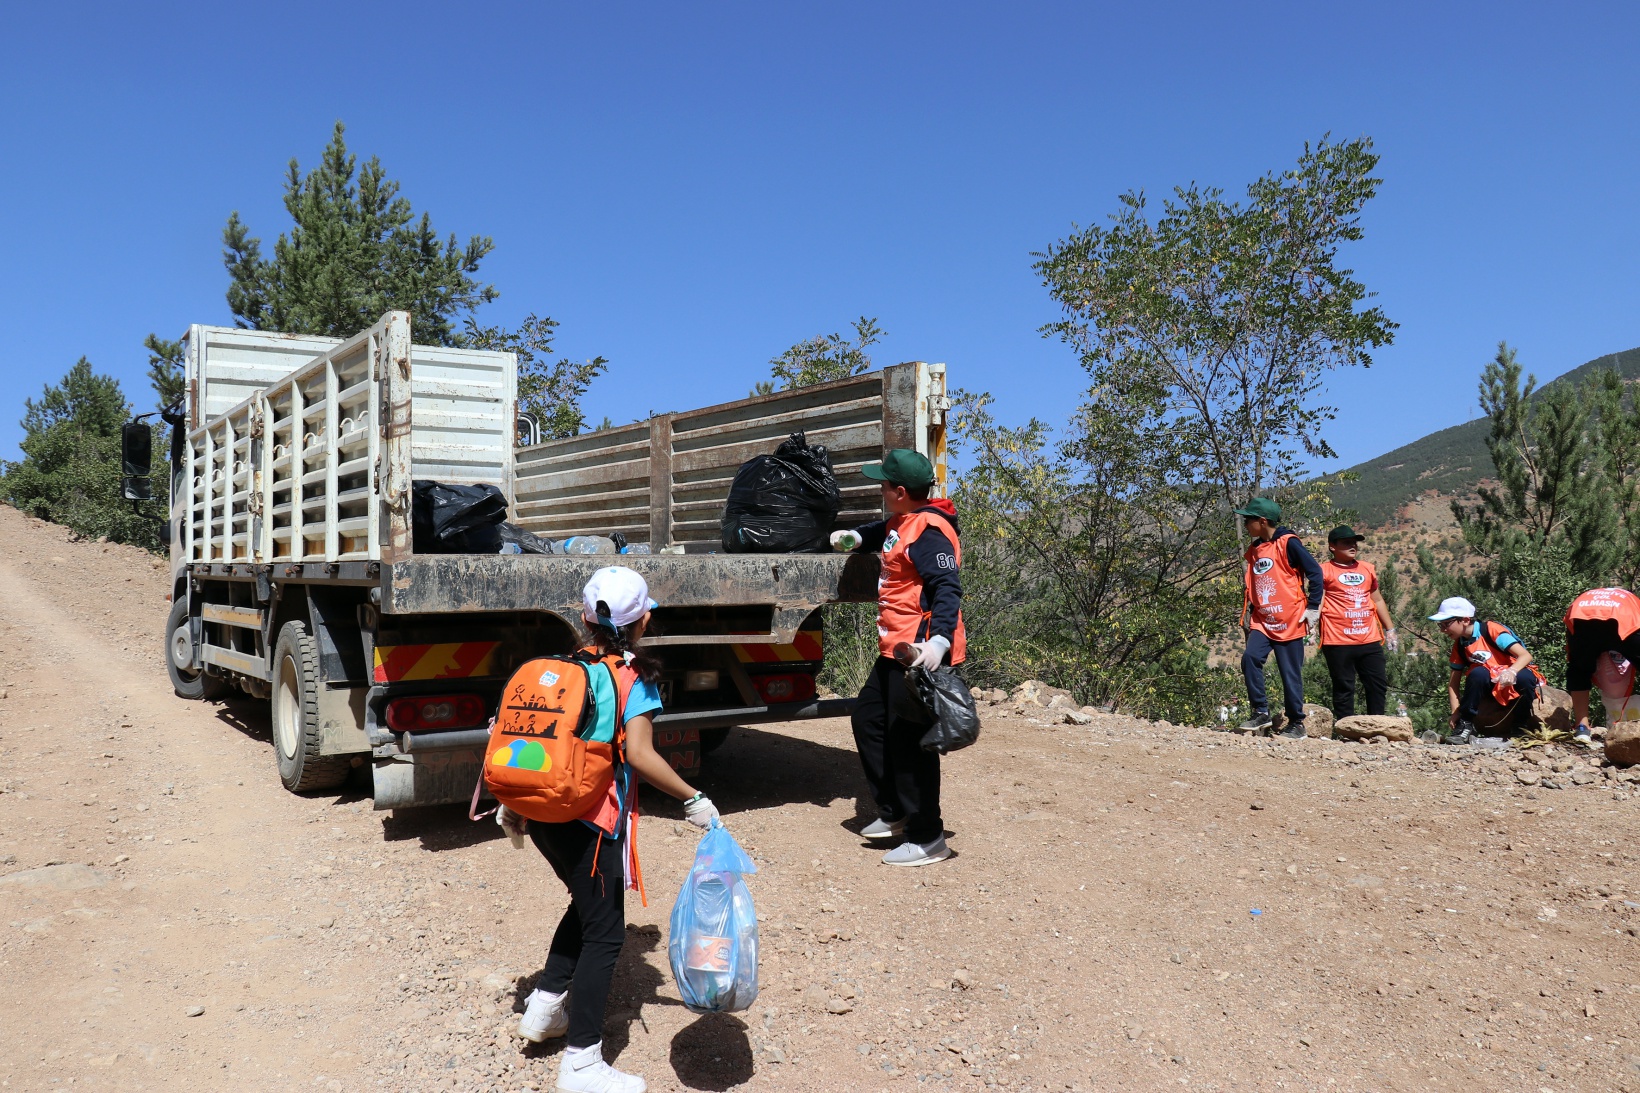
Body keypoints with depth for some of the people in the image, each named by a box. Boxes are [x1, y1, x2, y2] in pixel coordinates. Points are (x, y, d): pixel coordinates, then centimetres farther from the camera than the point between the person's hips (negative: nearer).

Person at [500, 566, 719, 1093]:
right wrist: (693, 800, -13)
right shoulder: (635, 677, -10)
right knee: (604, 933, 5)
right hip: (589, 823, -7)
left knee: (588, 905, 28)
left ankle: (544, 1004, 34)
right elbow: (639, 754, -21)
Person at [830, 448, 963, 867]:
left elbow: (948, 587, -27)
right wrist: (857, 537, 26)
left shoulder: (929, 531, -17)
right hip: (895, 650, 11)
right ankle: (894, 814, 30)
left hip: (919, 654, -11)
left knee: (908, 741, -6)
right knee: (868, 718, 19)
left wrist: (939, 639, -39)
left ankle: (927, 839, 5)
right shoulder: (901, 524, 15)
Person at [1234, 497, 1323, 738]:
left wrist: (1312, 608, -11)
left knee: (1291, 674, 1)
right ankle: (1261, 712, -6)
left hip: (1289, 622, -6)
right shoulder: (1255, 550, 14)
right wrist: (1247, 615, 17)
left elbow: (1315, 573, -10)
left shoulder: (1287, 543, -8)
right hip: (1262, 622, 6)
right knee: (1250, 658, -16)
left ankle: (1296, 724, 13)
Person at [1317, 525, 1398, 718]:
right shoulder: (1324, 571, -1)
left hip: (1370, 639, 6)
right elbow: (1317, 601, -8)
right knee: (1343, 689, 1)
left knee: (1378, 685, 8)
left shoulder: (1367, 569, 16)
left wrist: (1390, 630, 24)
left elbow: (1377, 600, 25)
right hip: (1338, 642, -5)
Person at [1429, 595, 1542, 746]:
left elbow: (1526, 656, -22)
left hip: (1514, 681, -3)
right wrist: (1456, 712, -11)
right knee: (1477, 674, -30)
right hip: (1491, 686, 3)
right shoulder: (1459, 645, 1)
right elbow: (1453, 681, 2)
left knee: (1525, 677, -37)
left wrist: (1512, 672, -43)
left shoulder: (1491, 630, -15)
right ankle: (1465, 726, -22)